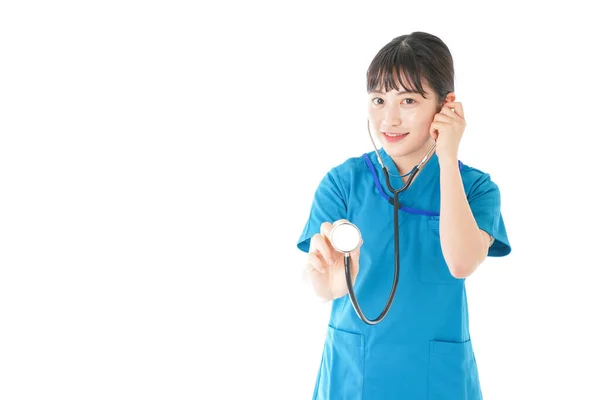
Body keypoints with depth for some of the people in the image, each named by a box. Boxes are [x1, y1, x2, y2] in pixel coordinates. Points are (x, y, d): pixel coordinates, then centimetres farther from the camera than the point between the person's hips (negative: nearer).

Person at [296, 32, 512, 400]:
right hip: (353, 368, 0)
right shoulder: (344, 181, -6)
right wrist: (329, 280, -39)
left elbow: (462, 263, -23)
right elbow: (323, 289, -15)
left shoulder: (476, 187, -5)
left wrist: (448, 160, -18)